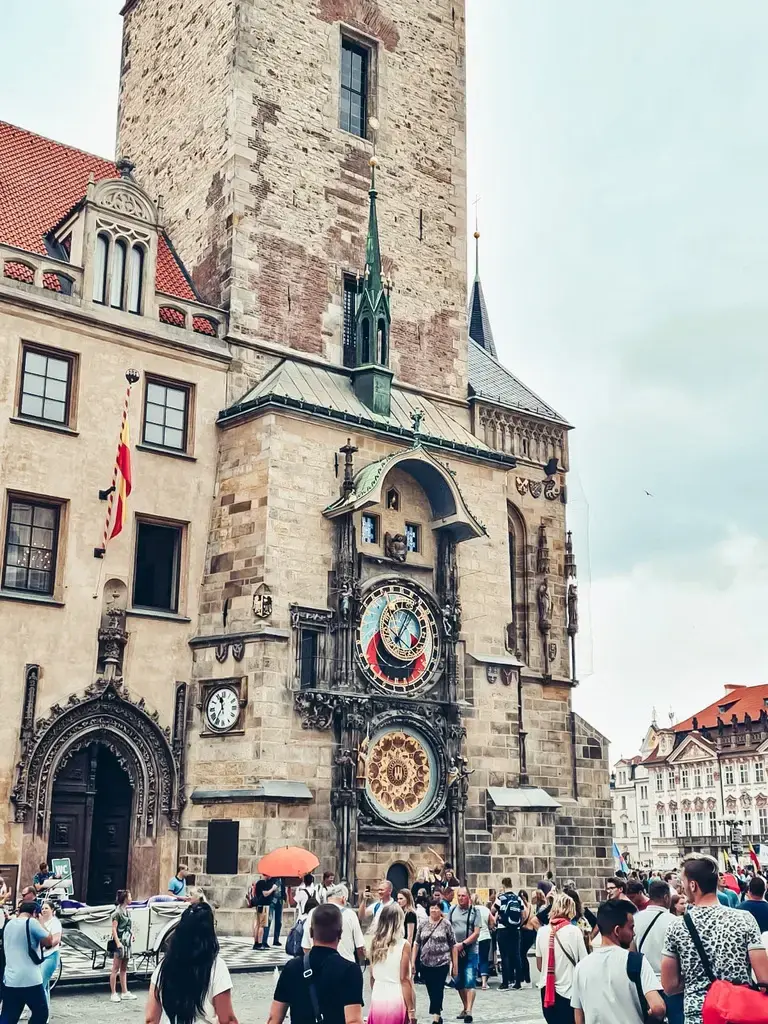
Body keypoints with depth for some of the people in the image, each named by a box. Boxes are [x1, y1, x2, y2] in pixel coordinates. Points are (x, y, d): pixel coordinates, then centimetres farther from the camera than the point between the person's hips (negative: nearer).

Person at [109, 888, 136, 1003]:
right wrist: (118, 942, -23)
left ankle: (125, 992, 18)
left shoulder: (127, 911, 13)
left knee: (124, 969, 13)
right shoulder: (117, 912, -11)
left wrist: (131, 933, 7)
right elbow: (114, 929, -16)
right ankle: (113, 994, 0)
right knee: (115, 969, -3)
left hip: (127, 942, 8)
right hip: (120, 943, -8)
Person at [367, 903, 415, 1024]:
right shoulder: (403, 945, -11)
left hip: (377, 1000, 4)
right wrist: (411, 1010, -7)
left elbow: (372, 977, 10)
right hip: (396, 1000, -4)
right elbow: (404, 979, -11)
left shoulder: (374, 943, 3)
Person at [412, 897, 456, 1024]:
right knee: (431, 991, 11)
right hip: (425, 963, 4)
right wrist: (412, 961, 4)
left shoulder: (446, 924, -3)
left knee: (438, 991, -4)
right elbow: (417, 944, 8)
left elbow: (453, 945, -1)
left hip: (441, 963, -3)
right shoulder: (423, 924, 5)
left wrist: (454, 964, -2)